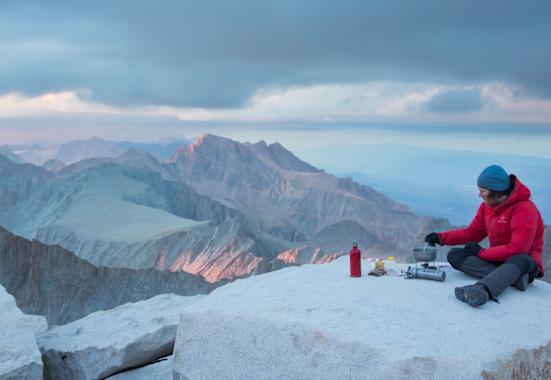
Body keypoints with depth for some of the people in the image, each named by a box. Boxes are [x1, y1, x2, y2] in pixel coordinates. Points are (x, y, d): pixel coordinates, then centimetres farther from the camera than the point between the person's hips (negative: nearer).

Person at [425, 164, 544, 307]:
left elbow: (518, 249, -25)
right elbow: (473, 232, 12)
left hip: (523, 262, -7)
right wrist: (441, 238, 1)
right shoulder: (487, 206, 4)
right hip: (496, 259, 7)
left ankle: (483, 290, -68)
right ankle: (514, 277, -32)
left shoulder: (524, 209, -19)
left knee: (522, 260, -42)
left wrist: (481, 252, -19)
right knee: (454, 254, -14)